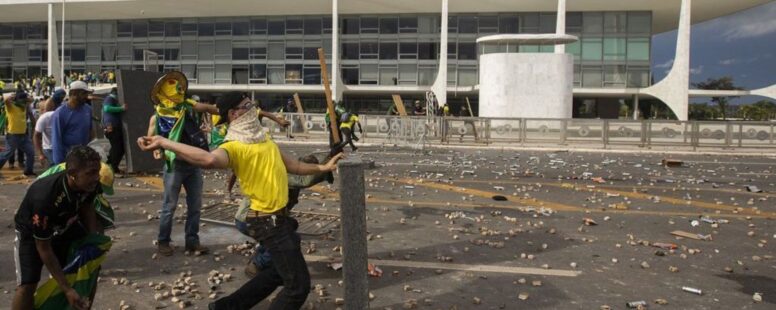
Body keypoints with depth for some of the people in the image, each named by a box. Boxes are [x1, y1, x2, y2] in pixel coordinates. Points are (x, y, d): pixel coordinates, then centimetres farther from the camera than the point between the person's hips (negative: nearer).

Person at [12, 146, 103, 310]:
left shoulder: (90, 184, -26)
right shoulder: (45, 197, -41)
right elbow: (44, 248, -30)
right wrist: (67, 289, -29)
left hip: (64, 226, 6)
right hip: (31, 233, -5)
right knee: (27, 285, -17)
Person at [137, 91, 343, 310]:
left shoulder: (261, 138, 13)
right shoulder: (234, 146, -17)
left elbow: (291, 165, 20)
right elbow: (209, 159, -41)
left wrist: (322, 168, 18)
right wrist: (163, 142, -43)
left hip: (279, 217, 9)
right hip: (270, 222, -9)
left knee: (281, 272, 26)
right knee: (298, 283, -5)